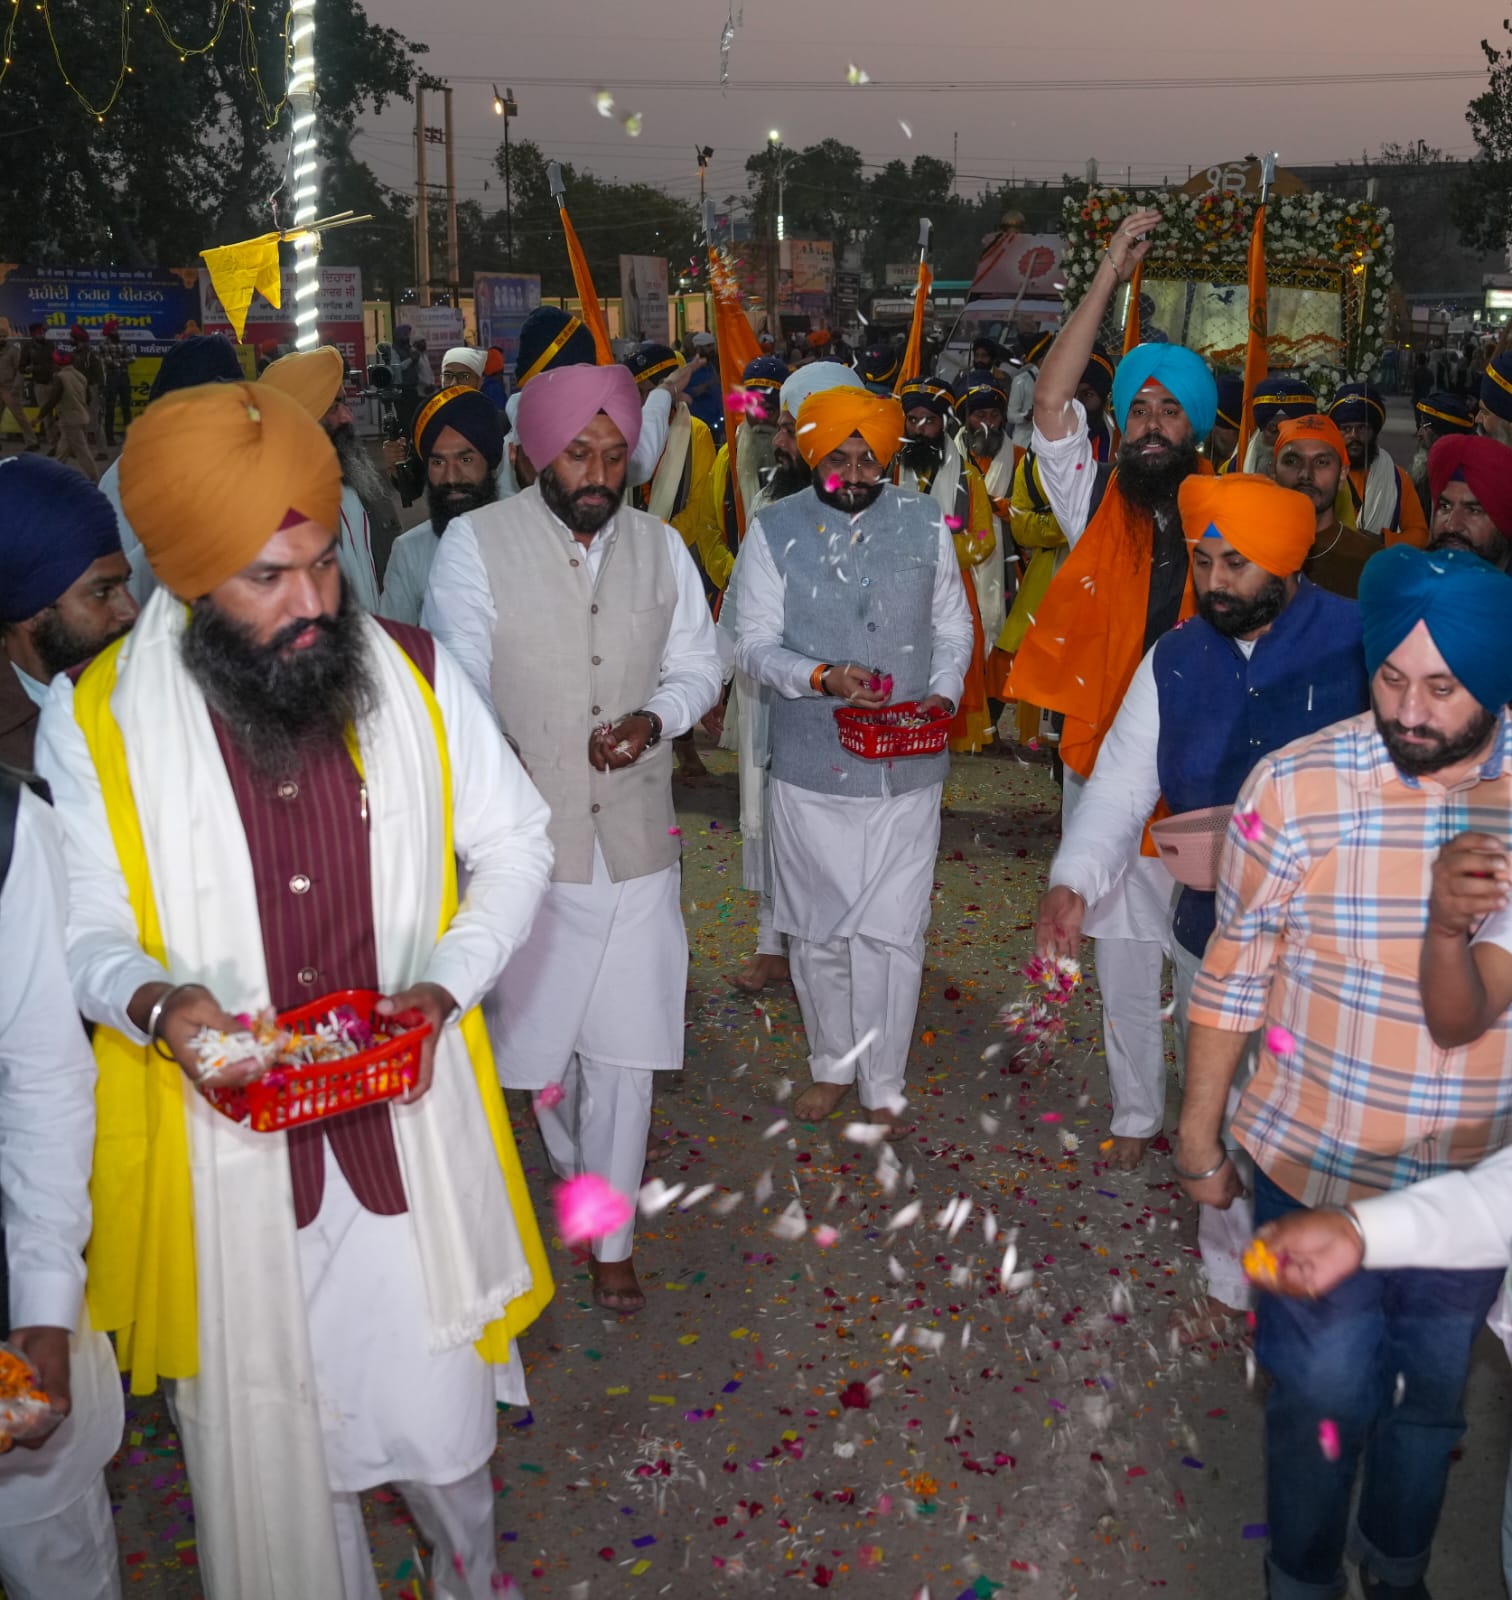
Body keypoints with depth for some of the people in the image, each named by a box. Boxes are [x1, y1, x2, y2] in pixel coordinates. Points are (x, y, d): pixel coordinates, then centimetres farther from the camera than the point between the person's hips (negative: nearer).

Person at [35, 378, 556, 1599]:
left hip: (405, 1117, 1)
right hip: (224, 1144, -1)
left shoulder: (413, 677, -7)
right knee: (270, 1426, 16)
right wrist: (153, 1001, -25)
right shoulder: (95, 722, -11)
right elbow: (87, 928, -3)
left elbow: (513, 846, 2)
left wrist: (447, 986, -13)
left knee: (433, 1399, 16)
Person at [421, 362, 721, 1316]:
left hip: (637, 838, 2)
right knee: (532, 1024, 12)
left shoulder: (660, 546, 5)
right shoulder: (478, 543, -6)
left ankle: (610, 1233, 24)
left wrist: (654, 719, -10)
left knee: (623, 1044, 8)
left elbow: (698, 665, 11)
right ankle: (576, 1161, 42)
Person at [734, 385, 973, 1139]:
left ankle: (883, 1086, 20)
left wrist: (942, 693, -7)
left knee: (892, 933, 2)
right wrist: (823, 677, -20)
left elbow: (953, 630, 12)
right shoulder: (774, 530, -1)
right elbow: (753, 643, -3)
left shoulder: (925, 524, 4)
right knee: (816, 929, 12)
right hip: (808, 766, 0)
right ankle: (833, 1064, 34)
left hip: (907, 768, 0)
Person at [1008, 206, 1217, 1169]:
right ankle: (1137, 1108, 26)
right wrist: (1112, 275, -10)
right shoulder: (1098, 504, 1)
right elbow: (1052, 402, -11)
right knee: (1125, 945, 11)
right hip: (1106, 761, 1)